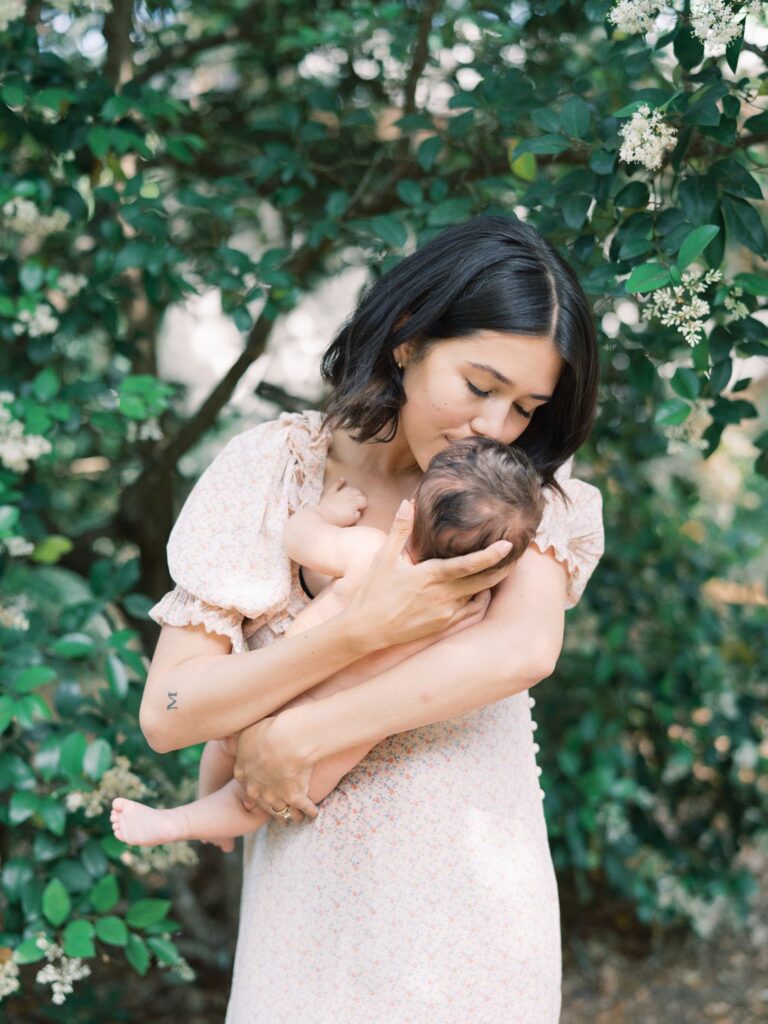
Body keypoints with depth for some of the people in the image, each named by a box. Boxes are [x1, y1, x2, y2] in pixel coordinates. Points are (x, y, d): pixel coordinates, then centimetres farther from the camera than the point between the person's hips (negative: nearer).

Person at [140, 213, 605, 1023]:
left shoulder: (527, 486, -4)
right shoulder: (273, 465, -8)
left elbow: (524, 649, -24)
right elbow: (167, 714, -13)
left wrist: (297, 736, -22)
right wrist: (365, 628, -24)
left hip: (475, 888, 1)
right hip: (314, 890, 0)